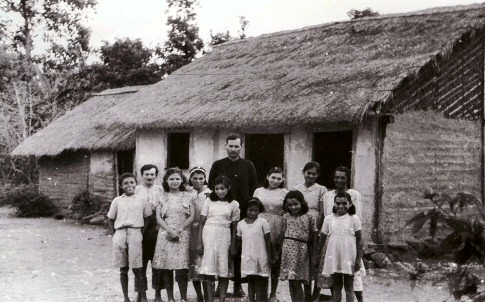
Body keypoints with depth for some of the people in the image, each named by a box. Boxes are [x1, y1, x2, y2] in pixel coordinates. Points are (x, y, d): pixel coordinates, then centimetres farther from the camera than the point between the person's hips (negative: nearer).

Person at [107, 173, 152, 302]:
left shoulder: (141, 201, 7)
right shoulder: (117, 201, 9)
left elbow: (147, 217, 13)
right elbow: (110, 219, 15)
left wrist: (142, 233, 3)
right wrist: (114, 235, 5)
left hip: (135, 234, -1)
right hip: (119, 234, 2)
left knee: (137, 269, -4)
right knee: (123, 269, 7)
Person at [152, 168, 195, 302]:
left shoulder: (188, 196, 8)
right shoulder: (162, 196, 9)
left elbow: (191, 216, 2)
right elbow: (158, 217, 3)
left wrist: (179, 230, -8)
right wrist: (169, 230, -11)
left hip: (182, 235, -1)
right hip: (165, 234, 1)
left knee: (181, 267, -7)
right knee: (166, 268, 0)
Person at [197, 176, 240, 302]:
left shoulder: (234, 204, 5)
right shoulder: (209, 201, 6)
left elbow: (234, 227, 7)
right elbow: (201, 222, 6)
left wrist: (233, 246, 2)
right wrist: (199, 242, 0)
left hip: (224, 236, 0)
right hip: (209, 234, 0)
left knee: (224, 268, 1)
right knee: (209, 268, -2)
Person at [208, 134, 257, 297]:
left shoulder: (248, 166, 8)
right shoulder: (217, 166, 9)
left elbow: (253, 189, 7)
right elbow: (211, 188, 10)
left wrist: (247, 209, -2)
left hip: (242, 214, 0)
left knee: (240, 250, 1)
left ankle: (238, 285, 9)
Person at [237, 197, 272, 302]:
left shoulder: (262, 222, -3)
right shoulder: (240, 224, 6)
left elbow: (268, 241, -1)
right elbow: (239, 242, 12)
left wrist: (269, 258, -4)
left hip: (261, 259, -3)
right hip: (247, 259, 3)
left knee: (261, 283, -2)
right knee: (250, 283, 9)